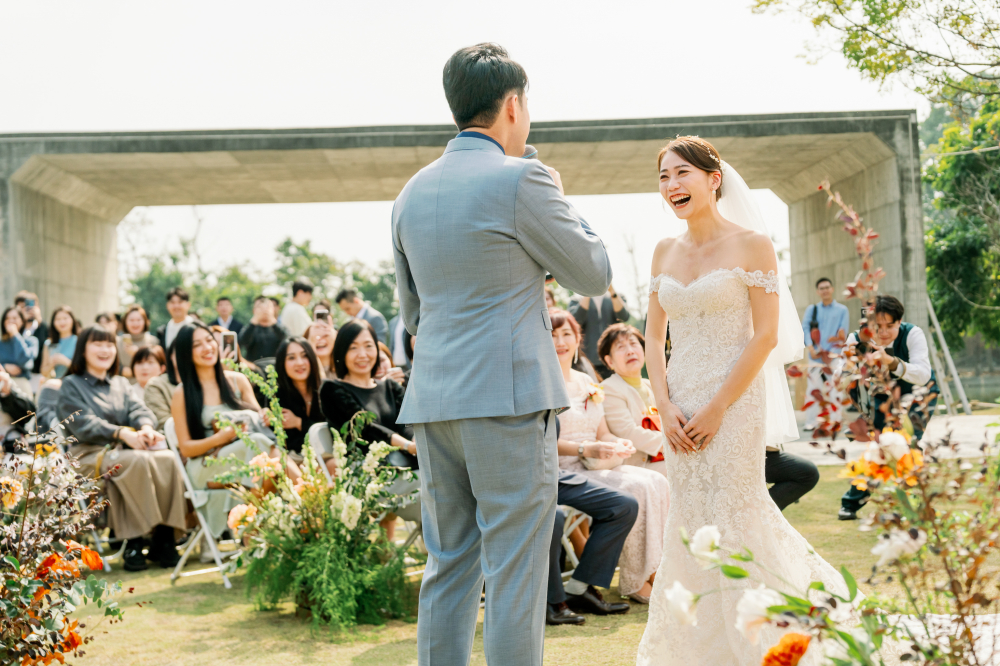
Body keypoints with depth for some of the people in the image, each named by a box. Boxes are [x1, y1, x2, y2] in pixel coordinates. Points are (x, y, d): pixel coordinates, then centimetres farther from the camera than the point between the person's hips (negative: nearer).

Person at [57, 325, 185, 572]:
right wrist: (122, 433, -23)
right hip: (90, 454, -4)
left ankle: (163, 536, -27)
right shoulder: (71, 385, 10)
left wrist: (145, 427, -18)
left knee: (167, 458, -28)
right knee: (136, 460, -36)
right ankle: (134, 542, -33)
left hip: (126, 449, 5)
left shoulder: (121, 383, 26)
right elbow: (83, 424, -7)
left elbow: (138, 409, 9)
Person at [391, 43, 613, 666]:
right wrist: (560, 198, 13)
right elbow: (594, 274, 1)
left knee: (448, 567, 14)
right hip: (509, 395, -7)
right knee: (514, 571, -1)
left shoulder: (412, 192, 12)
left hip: (433, 398, 7)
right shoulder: (521, 179, -8)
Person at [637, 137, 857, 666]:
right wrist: (665, 407, -3)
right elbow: (654, 338, 10)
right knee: (690, 523, 8)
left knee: (731, 519, -3)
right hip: (680, 404, 5)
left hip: (734, 401, -5)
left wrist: (717, 408, -14)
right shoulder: (665, 252, 10)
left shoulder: (751, 244, -6)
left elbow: (766, 335, -10)